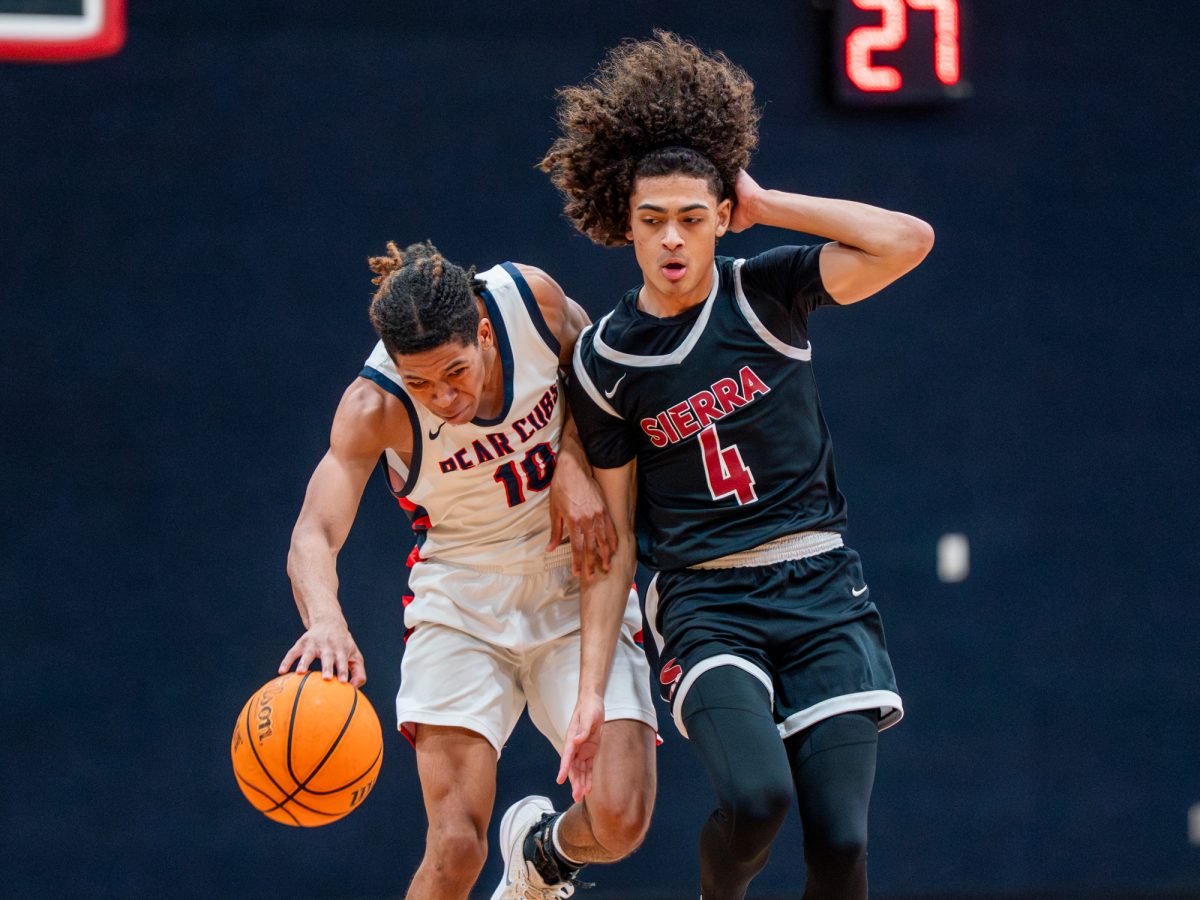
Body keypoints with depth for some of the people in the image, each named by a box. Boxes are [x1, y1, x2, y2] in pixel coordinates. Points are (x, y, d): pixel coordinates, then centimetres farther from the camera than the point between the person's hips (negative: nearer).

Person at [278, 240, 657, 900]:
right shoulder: (375, 407, -24)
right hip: (463, 607, -2)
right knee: (456, 847, -18)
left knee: (619, 822, -14)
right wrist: (325, 618, -58)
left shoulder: (531, 296, -18)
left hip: (577, 593, 2)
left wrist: (573, 463, -14)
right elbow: (314, 533, -36)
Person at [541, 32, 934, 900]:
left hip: (822, 591, 1)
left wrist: (766, 205, -8)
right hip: (707, 605, -1)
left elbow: (909, 241, -14)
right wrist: (593, 687, 1)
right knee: (755, 797, -27)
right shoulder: (605, 361, 2)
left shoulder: (767, 292, 1)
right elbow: (613, 536, 6)